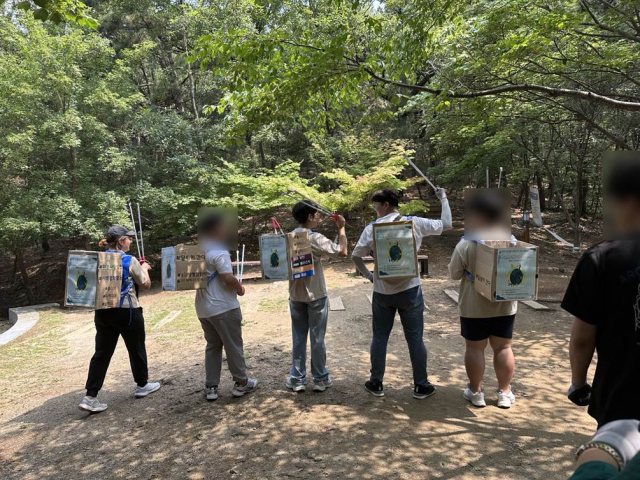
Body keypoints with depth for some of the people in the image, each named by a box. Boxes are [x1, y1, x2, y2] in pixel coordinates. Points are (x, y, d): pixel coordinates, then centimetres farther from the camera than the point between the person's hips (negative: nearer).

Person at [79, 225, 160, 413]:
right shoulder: (130, 261, -11)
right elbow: (145, 285, -3)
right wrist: (145, 268, 14)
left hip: (103, 311, 5)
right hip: (127, 312, -5)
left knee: (102, 353, 6)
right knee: (136, 349, 13)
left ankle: (90, 397, 2)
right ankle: (142, 385, 28)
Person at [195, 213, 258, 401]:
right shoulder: (219, 252, -18)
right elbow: (228, 279, -26)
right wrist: (239, 288, -6)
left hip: (203, 308, 8)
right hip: (223, 307, -8)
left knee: (212, 346, 16)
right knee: (233, 345, 6)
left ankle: (211, 387, 18)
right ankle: (241, 383, 17)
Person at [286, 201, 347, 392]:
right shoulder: (316, 239, -17)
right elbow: (342, 251, -14)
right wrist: (341, 228, -4)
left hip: (296, 296, 5)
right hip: (316, 296, -5)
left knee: (298, 339, 13)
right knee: (317, 339, 7)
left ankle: (297, 379, 20)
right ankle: (320, 379, 19)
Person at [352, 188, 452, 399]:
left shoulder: (372, 228, -5)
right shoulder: (415, 223, -5)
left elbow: (355, 256, -3)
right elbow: (446, 224, 6)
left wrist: (367, 275, 10)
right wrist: (444, 199, 17)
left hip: (382, 292, 1)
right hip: (410, 290, 0)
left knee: (379, 338, 14)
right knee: (415, 338, 10)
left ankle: (376, 383, 22)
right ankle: (421, 385, 20)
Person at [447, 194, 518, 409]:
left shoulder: (466, 245, -14)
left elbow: (454, 274, -6)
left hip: (474, 307, -3)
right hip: (505, 306, 3)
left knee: (474, 348, 9)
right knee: (503, 347, 13)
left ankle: (476, 392, 18)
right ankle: (504, 393, 21)